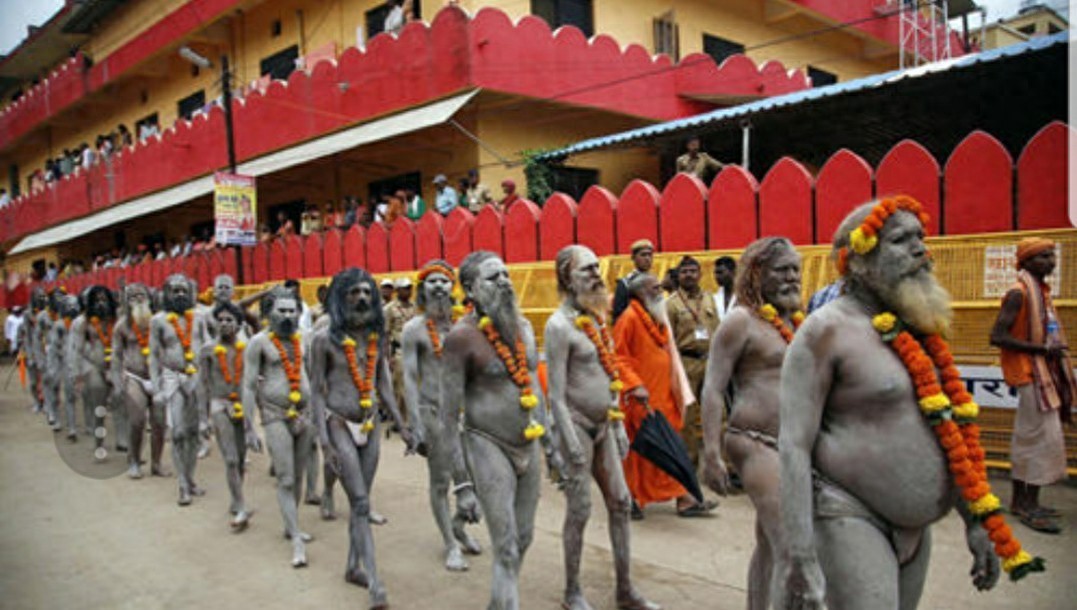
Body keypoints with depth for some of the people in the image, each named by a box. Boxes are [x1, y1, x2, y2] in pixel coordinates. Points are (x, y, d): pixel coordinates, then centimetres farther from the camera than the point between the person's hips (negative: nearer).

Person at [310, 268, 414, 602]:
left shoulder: (377, 337, 4)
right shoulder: (325, 339, -9)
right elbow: (317, 391, -7)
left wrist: (401, 426, 8)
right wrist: (324, 441, -14)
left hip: (370, 425, 5)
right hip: (339, 424, -5)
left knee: (361, 501, 12)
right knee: (361, 504, -9)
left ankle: (353, 566, 28)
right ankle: (376, 585, -9)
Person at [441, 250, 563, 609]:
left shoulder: (522, 326, 5)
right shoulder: (462, 336, -15)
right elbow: (449, 415, -14)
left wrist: (550, 445, 18)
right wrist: (461, 483, -16)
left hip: (527, 446, 7)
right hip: (488, 446, -6)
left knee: (523, 540, 16)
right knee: (507, 551, -5)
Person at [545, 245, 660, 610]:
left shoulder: (596, 317, 10)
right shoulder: (560, 324, -13)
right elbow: (556, 394, -16)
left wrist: (619, 425, 14)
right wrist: (572, 443, -19)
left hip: (604, 425, 8)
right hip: (578, 425, -8)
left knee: (620, 503, 11)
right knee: (580, 510, 1)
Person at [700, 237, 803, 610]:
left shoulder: (797, 321, 15)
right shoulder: (741, 320, -7)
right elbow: (713, 389, -11)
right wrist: (711, 455, -18)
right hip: (756, 443, -8)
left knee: (768, 544, 17)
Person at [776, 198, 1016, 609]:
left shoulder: (919, 329, 9)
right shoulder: (827, 329, -14)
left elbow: (948, 429, 19)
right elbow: (793, 446, -19)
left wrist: (975, 521, 17)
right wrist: (800, 558, -22)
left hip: (914, 528, 8)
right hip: (849, 516, -8)